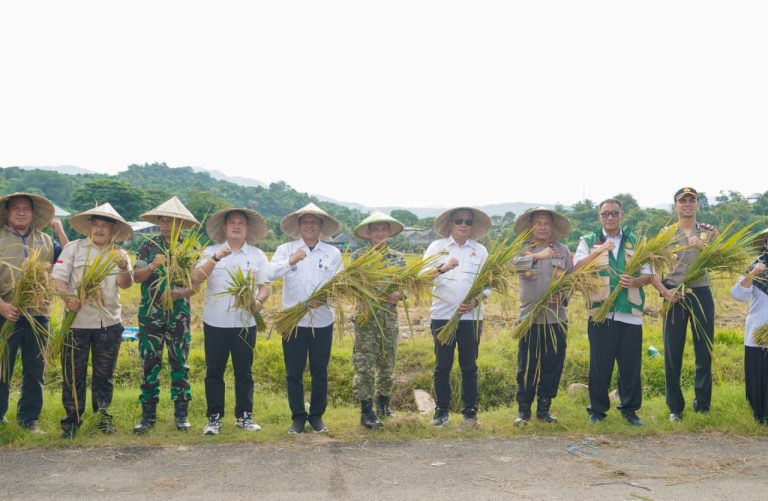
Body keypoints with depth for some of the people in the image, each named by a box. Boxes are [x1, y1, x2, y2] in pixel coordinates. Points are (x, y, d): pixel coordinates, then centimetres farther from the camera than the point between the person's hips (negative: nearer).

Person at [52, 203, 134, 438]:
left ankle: (103, 415, 23)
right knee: (73, 373, 4)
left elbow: (125, 284, -7)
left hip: (109, 323, 2)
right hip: (77, 321, -2)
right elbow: (58, 278, -4)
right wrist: (67, 297, -23)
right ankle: (72, 418, 15)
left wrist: (124, 268, -29)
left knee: (105, 373, 10)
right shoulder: (74, 248, 3)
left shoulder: (119, 255, 8)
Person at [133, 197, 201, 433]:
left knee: (180, 364, 4)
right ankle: (148, 415, 11)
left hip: (179, 314, 0)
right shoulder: (148, 246, 5)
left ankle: (181, 414, 13)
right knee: (150, 364, 3)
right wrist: (152, 266, -21)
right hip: (150, 314, 0)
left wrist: (183, 292, -19)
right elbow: (136, 276, -1)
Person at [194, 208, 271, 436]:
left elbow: (265, 286, 5)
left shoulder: (258, 255, 8)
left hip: (245, 323, 1)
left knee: (244, 372, 7)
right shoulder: (211, 252, 5)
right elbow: (198, 277, -9)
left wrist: (259, 301, -16)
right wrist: (216, 258, -23)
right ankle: (214, 417, 12)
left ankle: (244, 415, 17)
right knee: (214, 372, 4)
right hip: (215, 322, 0)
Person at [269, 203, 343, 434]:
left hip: (322, 321, 1)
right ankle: (298, 416, 18)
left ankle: (317, 415, 22)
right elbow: (270, 274, -11)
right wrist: (290, 262, -26)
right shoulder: (286, 250, 3)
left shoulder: (333, 253, 5)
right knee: (294, 372, 5)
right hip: (293, 320, 0)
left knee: (320, 371, 8)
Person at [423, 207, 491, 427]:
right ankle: (442, 410, 12)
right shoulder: (437, 247, 7)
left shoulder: (480, 250, 10)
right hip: (442, 315, -1)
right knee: (442, 366, 2)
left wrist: (476, 301, -11)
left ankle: (470, 411, 13)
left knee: (469, 366, 4)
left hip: (471, 316, 1)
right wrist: (442, 268, -23)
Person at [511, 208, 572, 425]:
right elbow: (516, 263, -20)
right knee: (526, 367, 1)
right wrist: (538, 256, -36)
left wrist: (563, 294, -7)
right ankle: (523, 410, 12)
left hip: (557, 317, 2)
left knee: (553, 366, 6)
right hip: (530, 317, -2)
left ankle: (544, 409, 19)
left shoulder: (563, 250, 11)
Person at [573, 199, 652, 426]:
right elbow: (577, 267, -8)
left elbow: (648, 275, 10)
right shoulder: (588, 241, 8)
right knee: (599, 365, 2)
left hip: (631, 314, 2)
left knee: (631, 365, 5)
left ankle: (630, 409, 19)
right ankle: (597, 410, 15)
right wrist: (599, 251, -22)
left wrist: (635, 281, -12)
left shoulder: (635, 242, 13)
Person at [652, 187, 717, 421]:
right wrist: (663, 290, -13)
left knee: (705, 351, 5)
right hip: (674, 296, -1)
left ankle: (703, 405, 17)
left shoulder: (709, 232, 9)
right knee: (673, 353, 2)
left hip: (701, 294, 1)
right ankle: (675, 407, 12)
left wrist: (701, 247, -21)